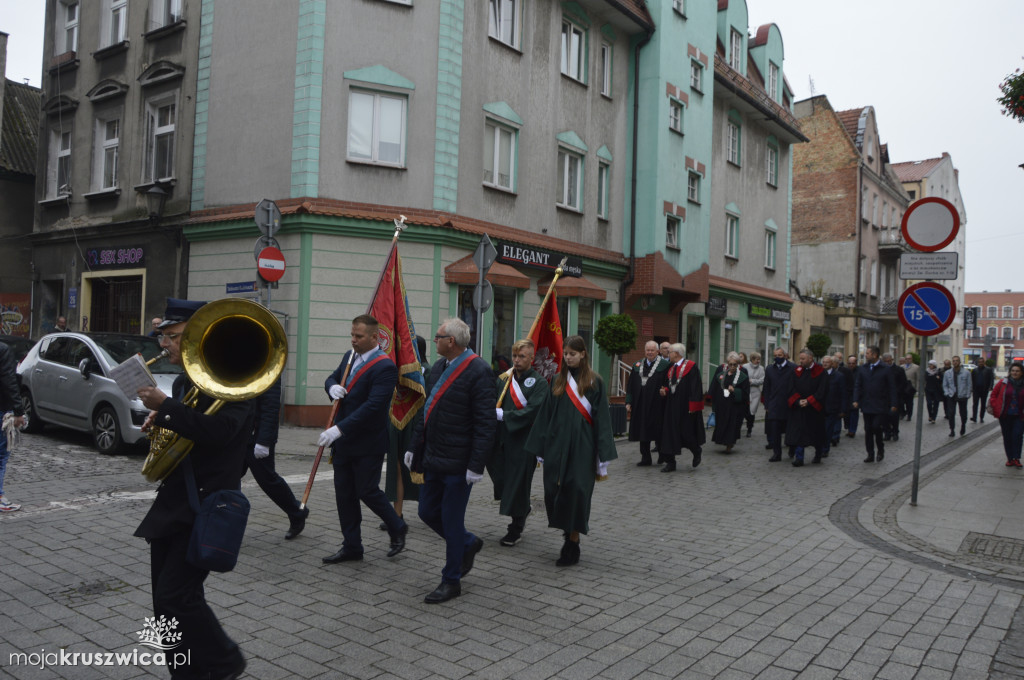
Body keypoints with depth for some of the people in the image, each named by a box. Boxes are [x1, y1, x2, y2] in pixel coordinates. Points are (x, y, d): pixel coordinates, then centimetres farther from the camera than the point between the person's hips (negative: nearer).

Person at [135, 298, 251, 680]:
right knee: (167, 598, 12)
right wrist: (159, 422, 4)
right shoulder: (183, 382, 13)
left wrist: (164, 406, -28)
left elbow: (218, 430, -29)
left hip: (207, 505, -9)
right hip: (173, 503, 9)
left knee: (176, 595, -10)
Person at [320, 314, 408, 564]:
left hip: (368, 443, -8)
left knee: (367, 491, -1)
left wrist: (339, 428, -29)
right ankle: (351, 547, 22)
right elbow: (332, 378, 21)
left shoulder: (385, 367, -18)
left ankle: (397, 528, 25)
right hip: (343, 441, 8)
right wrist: (332, 387, -5)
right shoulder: (349, 356, 8)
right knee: (344, 493, 10)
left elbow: (372, 406, -26)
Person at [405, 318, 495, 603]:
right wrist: (416, 447, 15)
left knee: (451, 520, 3)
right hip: (433, 459, 8)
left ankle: (451, 581, 21)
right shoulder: (438, 367, 9)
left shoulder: (479, 372, -17)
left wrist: (476, 465, -22)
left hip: (457, 463, -8)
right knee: (427, 512, 16)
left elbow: (486, 424, -20)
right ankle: (468, 544, 39)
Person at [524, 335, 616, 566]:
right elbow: (546, 415, 11)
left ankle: (572, 545, 10)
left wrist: (602, 460, -8)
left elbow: (601, 419, -4)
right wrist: (542, 448, 6)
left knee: (576, 492, -2)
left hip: (582, 447, -4)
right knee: (554, 492, 3)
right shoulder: (558, 381, 9)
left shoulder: (594, 382, -2)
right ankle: (569, 532, 26)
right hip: (557, 445, 4)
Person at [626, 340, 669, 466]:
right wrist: (628, 402, 5)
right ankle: (646, 458, 17)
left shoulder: (665, 365, -2)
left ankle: (663, 456, 17)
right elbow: (630, 385, 10)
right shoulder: (637, 365, 11)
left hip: (656, 405, -4)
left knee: (657, 431, 0)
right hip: (640, 405, 5)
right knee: (643, 432, 8)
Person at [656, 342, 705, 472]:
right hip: (671, 407, 7)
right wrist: (664, 391, -4)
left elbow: (695, 388, -12)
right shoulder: (670, 369, 13)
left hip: (685, 407, -7)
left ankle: (697, 451, 31)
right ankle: (670, 463, 8)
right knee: (669, 433, 2)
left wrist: (693, 406, -17)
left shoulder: (691, 367, -9)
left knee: (686, 432, 0)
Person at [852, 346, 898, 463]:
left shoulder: (886, 369, -4)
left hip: (880, 406, -4)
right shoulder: (862, 368, 7)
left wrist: (893, 404, -7)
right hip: (867, 405, 4)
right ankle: (870, 454, 15)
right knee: (868, 430, 6)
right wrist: (856, 400, -4)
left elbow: (891, 387, -3)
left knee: (877, 427, -11)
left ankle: (880, 450, 13)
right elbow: (858, 386, 8)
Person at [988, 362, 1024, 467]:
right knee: (1007, 437, 8)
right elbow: (993, 395, 6)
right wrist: (996, 409, -2)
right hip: (1005, 415, 1)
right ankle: (1010, 458, 18)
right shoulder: (1003, 383, -2)